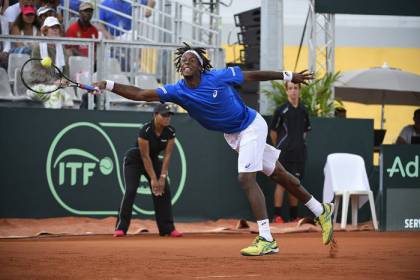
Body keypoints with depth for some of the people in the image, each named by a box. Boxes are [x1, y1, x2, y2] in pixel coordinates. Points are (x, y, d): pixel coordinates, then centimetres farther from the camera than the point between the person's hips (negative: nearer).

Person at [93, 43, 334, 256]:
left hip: (251, 126, -6)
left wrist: (289, 76, 1)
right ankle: (322, 211, 30)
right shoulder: (178, 92, -11)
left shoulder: (219, 77, -22)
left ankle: (267, 240, -21)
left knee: (246, 178, -20)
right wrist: (108, 86, -28)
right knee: (278, 174, 14)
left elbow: (253, 75, -8)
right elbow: (140, 94, -17)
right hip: (233, 136, 6)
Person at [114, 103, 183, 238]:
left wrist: (162, 177, -21)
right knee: (130, 190, -20)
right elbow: (145, 157, -27)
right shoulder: (145, 131, -31)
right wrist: (153, 179, -27)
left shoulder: (170, 132, -14)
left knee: (164, 191, -4)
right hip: (134, 160, -6)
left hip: (154, 160, 6)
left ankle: (168, 228, 3)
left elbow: (167, 155, -14)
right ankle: (121, 228, -19)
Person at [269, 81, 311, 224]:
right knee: (281, 183, -7)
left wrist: (300, 145, 13)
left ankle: (293, 216, 14)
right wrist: (279, 148, 8)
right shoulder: (281, 110, -4)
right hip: (284, 153, -4)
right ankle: (277, 216, -7)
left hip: (299, 153, 4)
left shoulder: (303, 110, 9)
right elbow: (273, 131, 3)